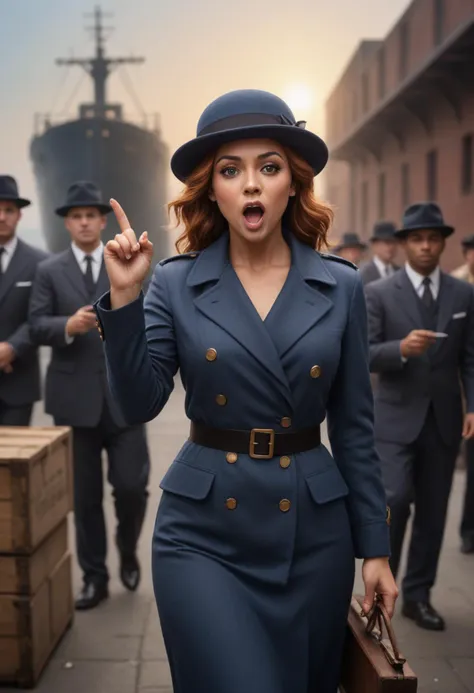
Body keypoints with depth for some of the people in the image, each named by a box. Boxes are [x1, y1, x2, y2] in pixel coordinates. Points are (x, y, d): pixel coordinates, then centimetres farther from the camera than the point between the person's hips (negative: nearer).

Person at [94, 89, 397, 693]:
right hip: (204, 533, -1)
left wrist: (375, 547, 4)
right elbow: (139, 405, -9)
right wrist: (124, 299, -19)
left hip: (314, 529, 2)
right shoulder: (175, 283, -3)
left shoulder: (339, 286, -1)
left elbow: (353, 424, 3)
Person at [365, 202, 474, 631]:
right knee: (395, 499, -14)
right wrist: (401, 348, -26)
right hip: (397, 419, -3)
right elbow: (364, 354, -8)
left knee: (433, 511, 8)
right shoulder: (379, 294, -1)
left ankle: (417, 595, 23)